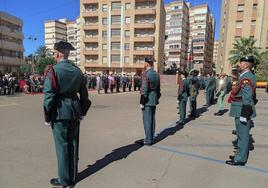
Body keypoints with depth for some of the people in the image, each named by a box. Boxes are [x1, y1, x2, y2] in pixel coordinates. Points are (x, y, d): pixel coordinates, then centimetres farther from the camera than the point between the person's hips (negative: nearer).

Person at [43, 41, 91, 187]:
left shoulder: (53, 70, -11)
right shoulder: (77, 71, 6)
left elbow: (49, 96, -15)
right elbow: (84, 94, 8)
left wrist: (47, 117, -6)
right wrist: (82, 112, 16)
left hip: (60, 111, -5)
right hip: (75, 110, 6)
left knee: (62, 145, 7)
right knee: (73, 143, 14)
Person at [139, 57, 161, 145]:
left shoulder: (146, 74, -16)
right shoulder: (157, 74, 10)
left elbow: (144, 90, -19)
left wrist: (142, 102, -14)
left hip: (147, 101, -8)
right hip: (154, 101, 8)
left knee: (147, 120, 0)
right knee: (152, 120, 14)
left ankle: (148, 140, 8)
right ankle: (151, 139, 24)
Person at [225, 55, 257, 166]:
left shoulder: (247, 78, -19)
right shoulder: (246, 76, 13)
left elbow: (247, 99, -23)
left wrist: (244, 115, -22)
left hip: (243, 112, -10)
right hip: (242, 111, 10)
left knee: (243, 135, 1)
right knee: (242, 135, 19)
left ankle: (240, 160, 13)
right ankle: (240, 155, 33)